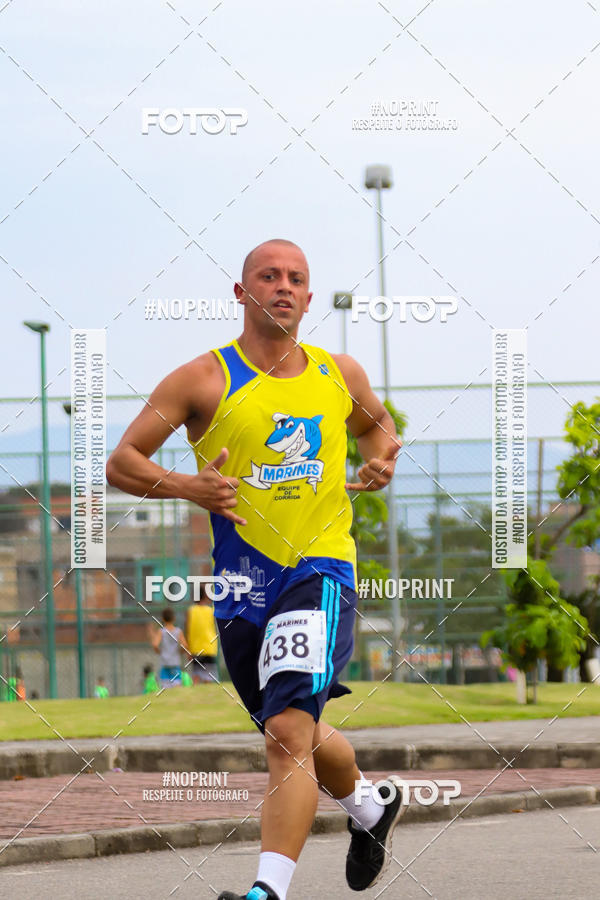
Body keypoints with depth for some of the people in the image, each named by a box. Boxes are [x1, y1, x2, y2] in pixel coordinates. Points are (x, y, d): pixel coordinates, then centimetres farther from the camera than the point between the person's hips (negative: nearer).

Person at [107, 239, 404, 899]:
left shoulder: (339, 375, 9)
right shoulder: (204, 380, -1)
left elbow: (377, 424, 31)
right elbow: (121, 464, -2)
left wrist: (383, 456, 8)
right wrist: (189, 487, -20)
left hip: (321, 571, -1)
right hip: (242, 585, 1)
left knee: (289, 731, -21)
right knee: (297, 737, 17)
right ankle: (370, 807, 48)